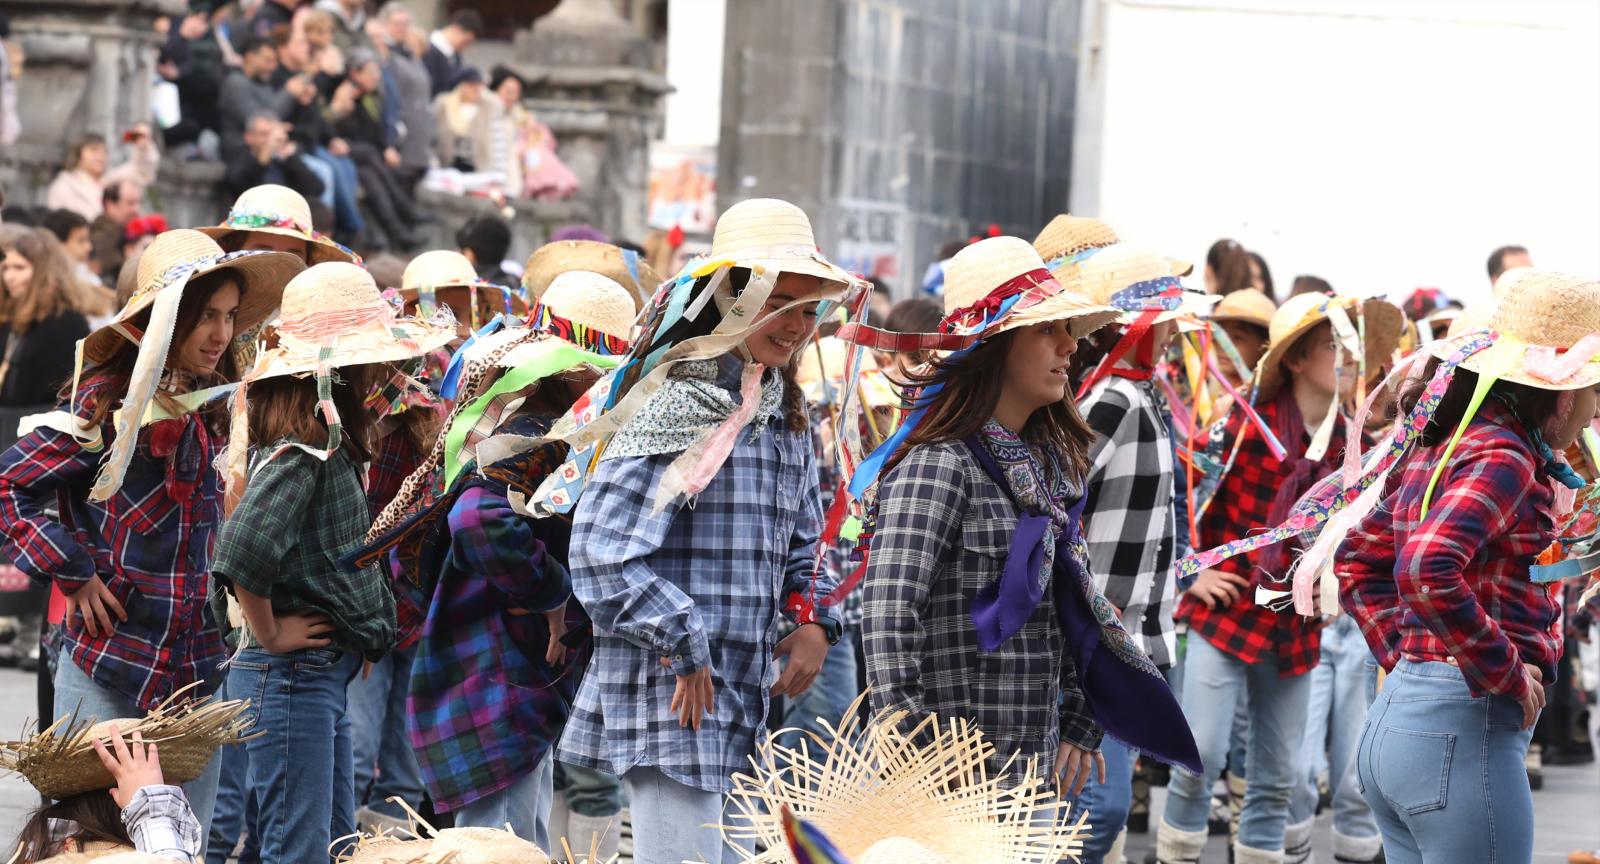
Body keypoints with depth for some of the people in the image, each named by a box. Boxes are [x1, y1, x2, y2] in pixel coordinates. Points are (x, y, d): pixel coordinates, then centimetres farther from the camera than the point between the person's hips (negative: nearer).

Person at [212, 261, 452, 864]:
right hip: (292, 676, -10)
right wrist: (271, 635, -18)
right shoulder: (301, 451, -19)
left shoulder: (328, 443, 11)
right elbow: (241, 553, -31)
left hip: (322, 676, 10)